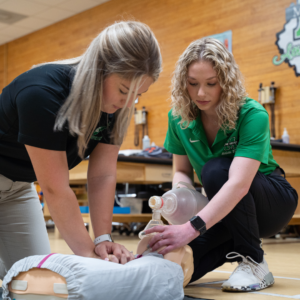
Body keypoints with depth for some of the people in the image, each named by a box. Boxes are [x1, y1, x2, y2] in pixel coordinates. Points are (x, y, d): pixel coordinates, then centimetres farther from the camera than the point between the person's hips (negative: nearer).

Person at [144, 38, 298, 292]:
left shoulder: (252, 115, -27)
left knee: (216, 169, -35)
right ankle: (234, 246, 13)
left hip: (273, 202, -4)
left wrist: (192, 228, -51)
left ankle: (254, 263, -17)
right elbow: (182, 171, 1)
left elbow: (239, 184, -40)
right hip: (224, 209, 5)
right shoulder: (179, 118, -10)